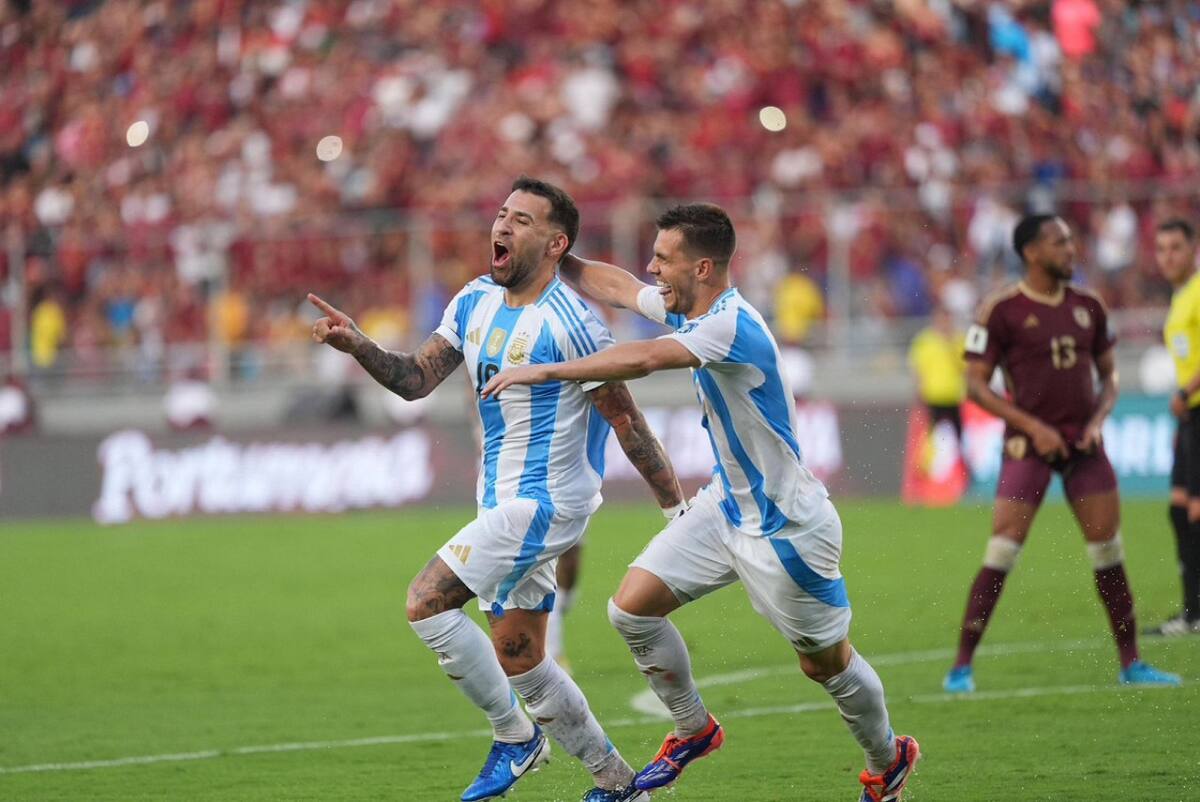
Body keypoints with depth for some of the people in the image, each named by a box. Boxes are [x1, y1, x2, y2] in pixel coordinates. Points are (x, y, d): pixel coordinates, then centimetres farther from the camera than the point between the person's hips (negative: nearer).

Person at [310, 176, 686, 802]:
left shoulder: (569, 324, -17)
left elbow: (627, 422, -14)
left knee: (427, 601, -17)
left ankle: (514, 736, -3)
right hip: (502, 500, 9)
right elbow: (416, 379, 4)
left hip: (544, 501, -9)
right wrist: (358, 346, -14)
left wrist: (677, 508, -10)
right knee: (519, 657, 11)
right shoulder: (474, 303, 6)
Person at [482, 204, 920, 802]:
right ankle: (693, 731, 18)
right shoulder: (685, 307, 0)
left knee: (824, 662, 6)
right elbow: (614, 286, 19)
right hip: (725, 505, 9)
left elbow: (641, 360, -42)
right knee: (632, 607, -1)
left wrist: (543, 371, -37)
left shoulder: (733, 326, -29)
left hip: (785, 525, -9)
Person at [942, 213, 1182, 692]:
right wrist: (1034, 427, -14)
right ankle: (961, 667, -3)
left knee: (1109, 553, 4)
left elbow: (1108, 373, 18)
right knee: (1001, 554, -10)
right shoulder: (1001, 311, -6)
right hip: (1029, 444, -5)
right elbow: (976, 384, -6)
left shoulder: (1088, 307, 9)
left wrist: (1097, 419, -1)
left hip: (1083, 442, 5)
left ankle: (1130, 664, 14)